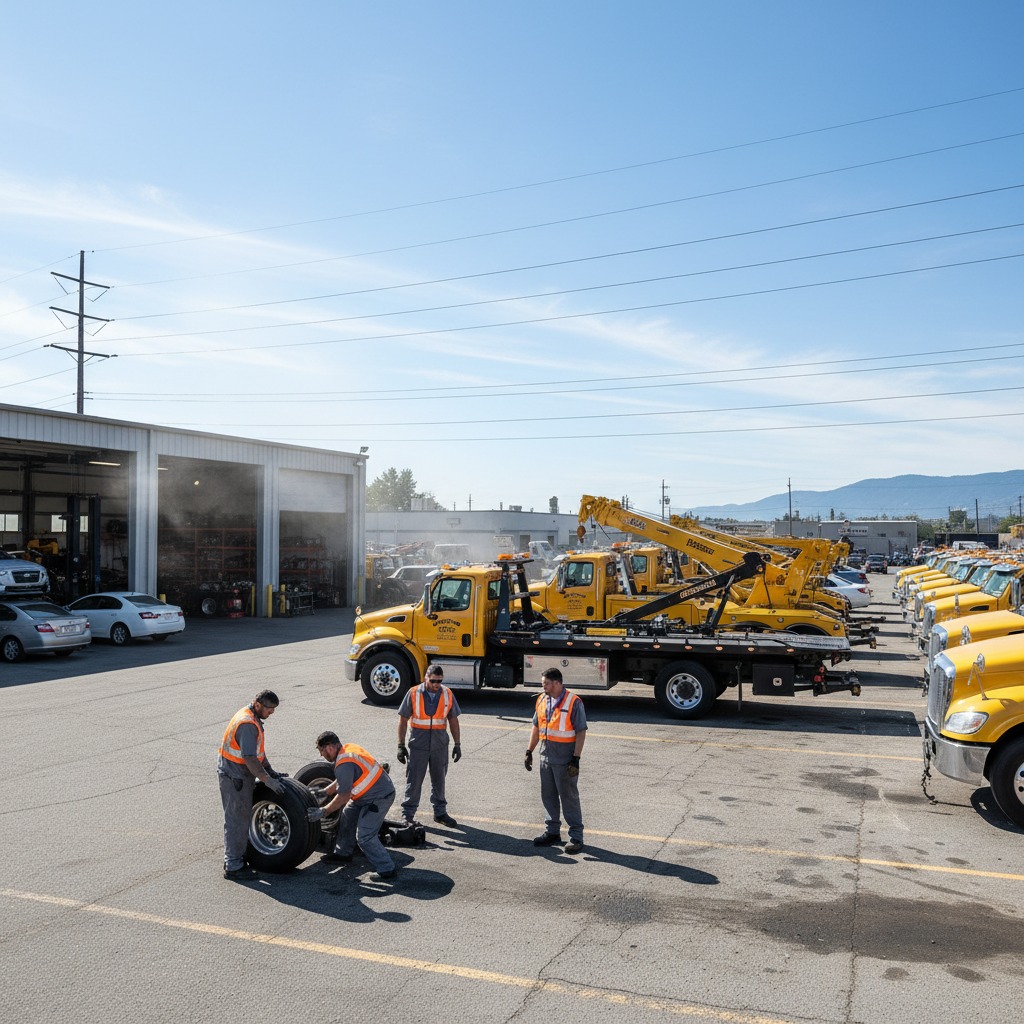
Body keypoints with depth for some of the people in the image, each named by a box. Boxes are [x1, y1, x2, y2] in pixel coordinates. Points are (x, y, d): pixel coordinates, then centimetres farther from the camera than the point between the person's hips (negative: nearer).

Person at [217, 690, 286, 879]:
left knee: (244, 816, 18)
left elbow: (258, 750, 17)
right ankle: (232, 866, 3)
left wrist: (270, 771, 15)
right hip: (233, 777, -10)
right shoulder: (247, 724, -25)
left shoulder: (253, 719, 8)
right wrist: (267, 780, -23)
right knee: (236, 819, -4)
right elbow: (250, 758, -27)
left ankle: (239, 856, 29)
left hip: (243, 775, 10)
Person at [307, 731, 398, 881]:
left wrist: (322, 812, -11)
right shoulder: (348, 748, 5)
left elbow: (343, 797, -20)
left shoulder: (344, 765, -25)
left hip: (379, 798, -11)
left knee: (365, 837, -11)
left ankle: (387, 870, -6)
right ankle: (343, 853, 38)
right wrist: (323, 792, 21)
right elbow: (341, 781, 18)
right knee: (347, 817, 22)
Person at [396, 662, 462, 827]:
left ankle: (440, 812, 29)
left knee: (439, 780, 15)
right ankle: (407, 815, 15)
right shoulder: (413, 694, -9)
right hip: (418, 745, -2)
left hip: (440, 745, 3)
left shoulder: (448, 695, -1)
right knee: (413, 781, 4)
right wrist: (401, 745, -5)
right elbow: (403, 720, -3)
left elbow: (453, 720, 6)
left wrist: (457, 744, 4)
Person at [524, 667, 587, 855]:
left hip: (565, 759, -6)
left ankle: (576, 836, 9)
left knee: (569, 797, 0)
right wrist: (529, 751, 12)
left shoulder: (573, 702, -14)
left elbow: (581, 732, -14)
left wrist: (576, 759, -18)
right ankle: (552, 832, 27)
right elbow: (536, 727, 15)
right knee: (548, 796, 14)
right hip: (546, 756, 7)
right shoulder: (542, 700, 7)